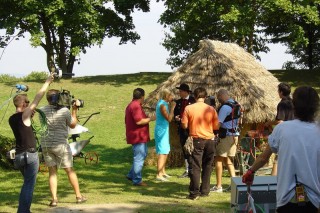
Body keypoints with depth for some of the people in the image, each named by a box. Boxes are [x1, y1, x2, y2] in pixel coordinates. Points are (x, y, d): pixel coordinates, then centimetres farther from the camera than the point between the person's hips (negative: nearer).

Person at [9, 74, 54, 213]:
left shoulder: (12, 119, 8)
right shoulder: (24, 115, -12)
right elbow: (38, 98, -9)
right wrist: (47, 82, -2)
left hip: (19, 155, 8)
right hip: (30, 154, -8)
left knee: (27, 183, 19)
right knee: (29, 185, -4)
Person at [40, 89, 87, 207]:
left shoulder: (42, 111, -3)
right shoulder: (65, 111, -11)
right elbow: (73, 125, 3)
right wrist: (74, 110, 10)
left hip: (45, 145, 2)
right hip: (61, 144, -2)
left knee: (52, 172, 10)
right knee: (70, 170, 11)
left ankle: (54, 199, 2)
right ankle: (79, 196, 21)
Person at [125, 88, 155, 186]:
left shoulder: (131, 105, 17)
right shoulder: (136, 106, -18)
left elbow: (127, 121, 26)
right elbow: (139, 121, -26)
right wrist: (150, 119, -13)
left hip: (136, 136, 11)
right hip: (138, 136, -11)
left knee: (143, 154, 19)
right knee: (139, 158, -5)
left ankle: (131, 175, 22)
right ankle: (137, 180, 0)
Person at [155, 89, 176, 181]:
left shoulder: (164, 103, 12)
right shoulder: (162, 105, -18)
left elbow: (169, 117, 14)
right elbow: (169, 119, -23)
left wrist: (171, 105, 8)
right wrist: (172, 107, -15)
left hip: (164, 130, 10)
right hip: (161, 130, -10)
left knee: (166, 151, 18)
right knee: (162, 153, -10)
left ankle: (163, 172, 28)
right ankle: (159, 175, -10)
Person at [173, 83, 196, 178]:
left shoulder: (193, 101, -7)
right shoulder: (179, 102, 12)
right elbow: (175, 113, 19)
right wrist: (176, 118, -3)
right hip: (182, 129, 6)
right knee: (184, 150, 11)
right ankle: (187, 171, 19)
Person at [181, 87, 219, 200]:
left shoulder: (188, 108, -7)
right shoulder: (211, 109, -1)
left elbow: (184, 125, -5)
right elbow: (216, 127, 4)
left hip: (196, 140, -2)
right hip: (209, 140, 2)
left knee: (195, 167, -1)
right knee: (207, 167, 13)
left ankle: (194, 192, -6)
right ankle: (205, 191, 18)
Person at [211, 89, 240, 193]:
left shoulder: (225, 107, -16)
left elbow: (218, 123, -19)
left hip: (225, 136, -9)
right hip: (235, 135, 9)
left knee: (219, 160, 0)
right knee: (228, 160, 18)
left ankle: (218, 186, 1)